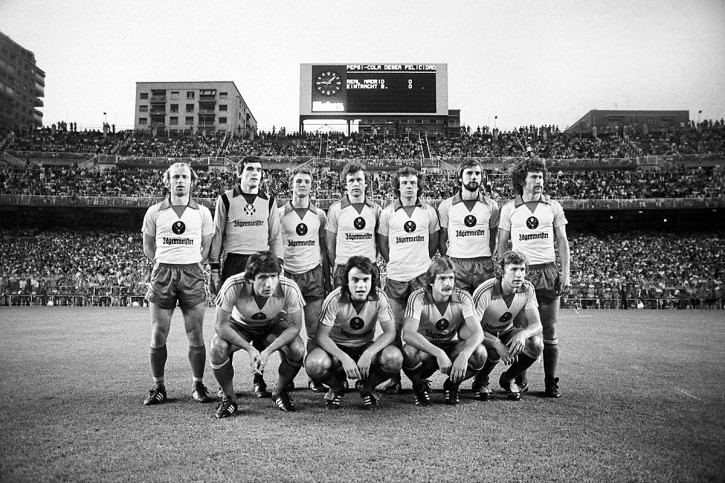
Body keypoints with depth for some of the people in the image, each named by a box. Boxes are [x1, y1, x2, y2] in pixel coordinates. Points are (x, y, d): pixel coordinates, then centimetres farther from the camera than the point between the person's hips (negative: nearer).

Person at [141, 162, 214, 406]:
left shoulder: (202, 212, 7)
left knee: (196, 336, 0)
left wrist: (194, 264, 4)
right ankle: (158, 387, 13)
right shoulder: (154, 212, 7)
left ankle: (198, 385, 11)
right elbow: (148, 245, 15)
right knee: (158, 335, 1)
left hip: (193, 274, 0)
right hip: (163, 274, 1)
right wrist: (161, 265, 6)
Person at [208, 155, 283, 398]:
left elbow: (275, 237, 12)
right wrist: (214, 269, 0)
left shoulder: (269, 201, 11)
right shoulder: (226, 199, 5)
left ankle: (258, 378, 8)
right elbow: (217, 235, 5)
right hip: (233, 262, -2)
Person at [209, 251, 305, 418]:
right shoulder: (233, 286, -36)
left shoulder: (289, 289, -33)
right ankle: (229, 398, -2)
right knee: (217, 348, -30)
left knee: (297, 350, -26)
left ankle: (279, 392, 6)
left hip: (273, 325, 1)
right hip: (240, 324, 0)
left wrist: (268, 351, -32)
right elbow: (221, 325, -24)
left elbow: (295, 326, -21)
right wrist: (250, 349, -33)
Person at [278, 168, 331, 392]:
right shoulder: (280, 214, 4)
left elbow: (324, 249, 12)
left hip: (314, 275, 1)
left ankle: (315, 377, 6)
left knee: (315, 330, -1)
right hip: (288, 275, -1)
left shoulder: (319, 215, 9)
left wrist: (328, 280, 8)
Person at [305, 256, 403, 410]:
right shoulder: (335, 299, -23)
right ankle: (337, 388, 5)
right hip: (337, 347, -1)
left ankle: (368, 389, 4)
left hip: (367, 346, 1)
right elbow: (321, 336, -21)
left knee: (395, 359, -30)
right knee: (314, 364, -33)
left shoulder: (378, 297, -18)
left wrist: (368, 354, -33)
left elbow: (390, 332, -17)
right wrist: (344, 358, -36)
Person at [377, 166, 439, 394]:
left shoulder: (429, 211, 7)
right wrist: (395, 263, 6)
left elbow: (433, 242, 15)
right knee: (395, 329, 2)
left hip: (422, 276, 0)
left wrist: (421, 262, 11)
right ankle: (394, 378, 10)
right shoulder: (388, 213, 4)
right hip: (395, 278, 0)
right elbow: (382, 244, 10)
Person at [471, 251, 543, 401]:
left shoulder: (527, 289, -15)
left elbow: (536, 325, -17)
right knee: (494, 352, -37)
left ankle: (508, 378, 4)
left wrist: (523, 334, -41)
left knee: (536, 343, -24)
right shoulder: (486, 291, -29)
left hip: (507, 332, 4)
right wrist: (496, 343, -46)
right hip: (484, 335, -4)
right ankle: (481, 380, 0)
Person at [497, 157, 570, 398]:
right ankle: (520, 380, 10)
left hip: (548, 272, 1)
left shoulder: (553, 206, 8)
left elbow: (562, 242, 9)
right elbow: (502, 244, 7)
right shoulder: (509, 209, 5)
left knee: (549, 330, 2)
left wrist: (565, 273, 0)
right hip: (520, 272, -1)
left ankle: (551, 382, 10)